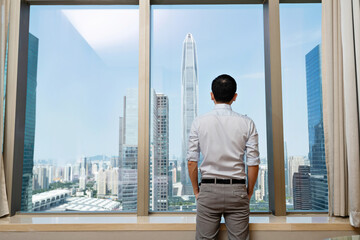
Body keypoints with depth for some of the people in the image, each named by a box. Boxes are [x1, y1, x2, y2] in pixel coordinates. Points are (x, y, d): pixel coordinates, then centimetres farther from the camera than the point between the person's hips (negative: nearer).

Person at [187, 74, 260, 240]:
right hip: (237, 190, 1)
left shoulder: (199, 122, -2)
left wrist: (196, 191, 10)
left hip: (208, 189, 0)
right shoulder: (247, 123, -2)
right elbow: (253, 163, -1)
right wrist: (249, 192, 12)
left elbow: (191, 161, -1)